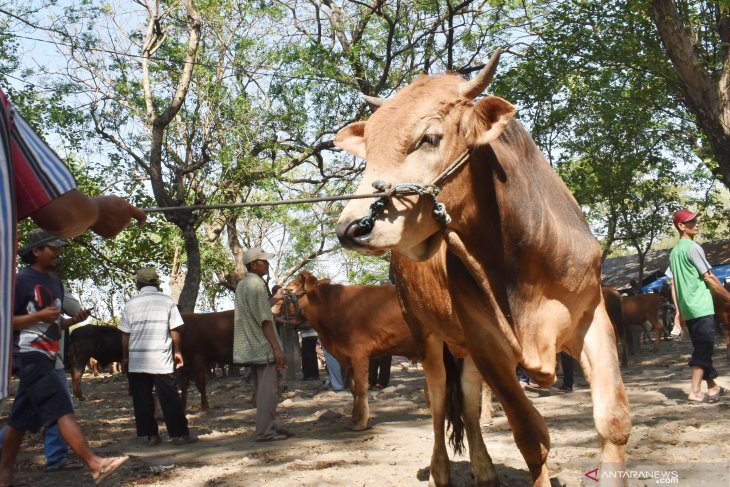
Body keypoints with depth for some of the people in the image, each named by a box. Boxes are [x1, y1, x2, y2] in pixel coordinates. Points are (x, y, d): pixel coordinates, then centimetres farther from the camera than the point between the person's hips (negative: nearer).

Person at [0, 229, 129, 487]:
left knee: (21, 418, 13)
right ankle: (94, 463, -26)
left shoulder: (55, 283, 17)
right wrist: (39, 316, -21)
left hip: (47, 357, 9)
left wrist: (73, 320, 6)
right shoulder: (21, 280, -9)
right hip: (31, 356, -9)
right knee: (62, 410, -18)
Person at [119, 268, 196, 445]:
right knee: (170, 398, 1)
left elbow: (125, 335, 4)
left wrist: (125, 357, 13)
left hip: (137, 359, 1)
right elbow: (175, 331, 0)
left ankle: (149, 434, 8)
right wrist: (177, 351, 11)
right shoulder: (167, 301, 1)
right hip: (162, 359, -1)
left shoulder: (131, 304, 3)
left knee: (142, 399, 7)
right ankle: (179, 434, 1)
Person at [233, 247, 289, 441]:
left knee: (263, 389, 15)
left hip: (250, 347, 10)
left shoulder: (242, 284, 15)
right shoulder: (257, 283, -15)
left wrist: (274, 299, 21)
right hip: (263, 346, -10)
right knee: (268, 390, -6)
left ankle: (268, 427, 20)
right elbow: (264, 320, -20)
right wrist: (277, 348, -20)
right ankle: (265, 431, -5)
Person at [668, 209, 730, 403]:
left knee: (700, 348, 14)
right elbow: (709, 278, -10)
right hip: (702, 307, -8)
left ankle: (712, 387, 22)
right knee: (704, 348, -8)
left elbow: (673, 283, 14)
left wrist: (679, 310, 16)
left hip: (687, 309, 8)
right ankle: (695, 391, -12)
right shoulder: (693, 247, -10)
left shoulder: (674, 252, 15)